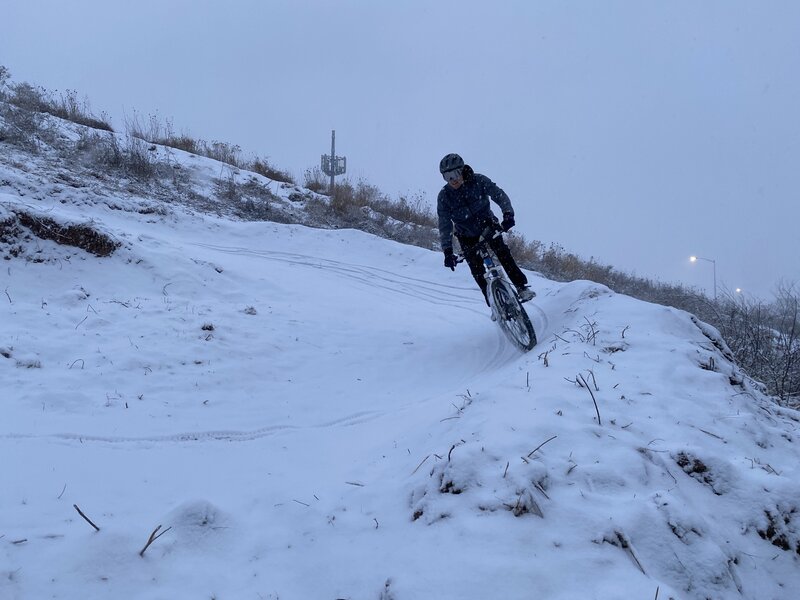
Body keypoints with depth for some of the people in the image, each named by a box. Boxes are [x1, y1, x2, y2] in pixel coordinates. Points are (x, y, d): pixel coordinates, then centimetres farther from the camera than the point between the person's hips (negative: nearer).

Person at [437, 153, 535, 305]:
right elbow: (444, 225, -19)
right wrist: (447, 251, -28)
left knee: (503, 253, -20)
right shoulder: (444, 196, -19)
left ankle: (522, 287, -10)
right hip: (467, 236, 0)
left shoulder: (478, 181, -20)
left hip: (488, 225, 0)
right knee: (477, 271, -7)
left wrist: (508, 214, -41)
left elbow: (499, 195, -23)